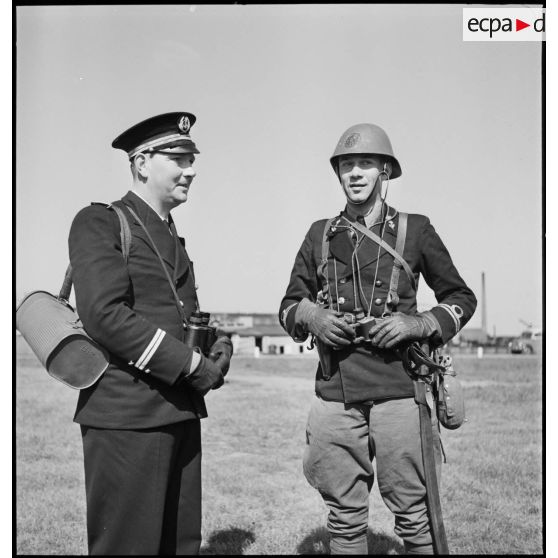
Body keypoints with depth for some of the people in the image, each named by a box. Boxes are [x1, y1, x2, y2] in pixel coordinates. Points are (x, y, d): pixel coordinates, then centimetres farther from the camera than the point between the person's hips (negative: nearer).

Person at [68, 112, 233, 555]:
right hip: (127, 417, -8)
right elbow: (104, 314, -19)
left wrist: (217, 345, 2)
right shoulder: (99, 223, -6)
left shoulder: (172, 237, 19)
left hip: (182, 413, 8)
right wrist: (190, 363, -17)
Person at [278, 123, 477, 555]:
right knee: (345, 517, 9)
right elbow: (288, 305, 17)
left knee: (414, 515, 5)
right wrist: (310, 315, -6)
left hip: (399, 389, -2)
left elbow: (462, 298, 11)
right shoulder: (320, 235, 11)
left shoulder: (415, 230, 5)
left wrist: (420, 325, -8)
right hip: (335, 392, 2)